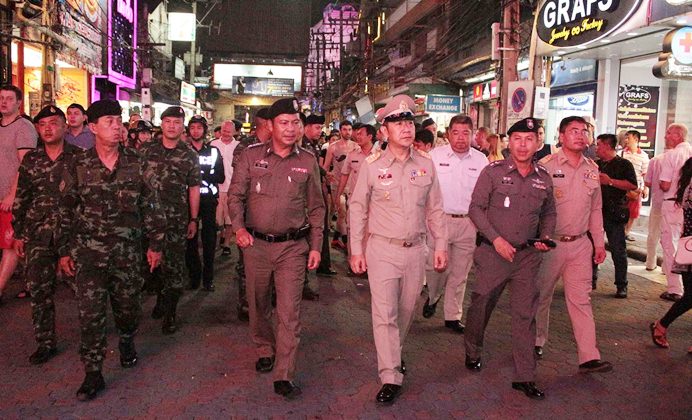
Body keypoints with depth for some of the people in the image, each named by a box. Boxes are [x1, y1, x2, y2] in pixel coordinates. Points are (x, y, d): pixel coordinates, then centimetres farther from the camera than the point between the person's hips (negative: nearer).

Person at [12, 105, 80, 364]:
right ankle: (45, 343, 16)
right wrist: (18, 234, 12)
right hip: (38, 234, 3)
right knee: (38, 288, 3)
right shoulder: (30, 160, 8)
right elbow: (20, 199, 13)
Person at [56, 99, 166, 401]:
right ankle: (93, 374, 9)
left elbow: (151, 207, 4)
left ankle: (127, 341, 43)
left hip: (127, 251, 1)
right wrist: (64, 250, 5)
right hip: (89, 252, 0)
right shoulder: (78, 167, 0)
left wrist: (155, 244, 3)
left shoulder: (137, 165, 0)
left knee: (127, 306, 12)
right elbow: (66, 211, 6)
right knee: (90, 313, -2)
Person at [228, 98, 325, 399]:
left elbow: (316, 207, 7)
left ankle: (284, 376, 4)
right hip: (255, 244, 1)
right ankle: (264, 351, 39)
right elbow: (235, 195, 3)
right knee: (258, 305, 15)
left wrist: (316, 246, 3)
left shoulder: (307, 161, 2)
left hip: (293, 245, -1)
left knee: (289, 311, -3)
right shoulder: (250, 156, 0)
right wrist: (238, 227, -14)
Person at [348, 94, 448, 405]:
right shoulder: (372, 165, -6)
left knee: (405, 310, 16)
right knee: (384, 313, -4)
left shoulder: (426, 164, 2)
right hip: (382, 249, -3)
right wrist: (356, 250, -3)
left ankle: (394, 353, 42)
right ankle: (390, 377, 5)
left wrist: (440, 246, 7)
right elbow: (358, 208, -1)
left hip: (415, 250, 3)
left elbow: (435, 209, 9)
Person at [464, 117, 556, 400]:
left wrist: (546, 237, 0)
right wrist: (496, 239, -15)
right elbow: (475, 208, -8)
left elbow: (548, 213, 18)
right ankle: (472, 352, 37)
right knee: (481, 305, 11)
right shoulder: (493, 172, -6)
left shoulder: (543, 178, 5)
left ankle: (525, 377, 15)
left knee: (525, 314, 5)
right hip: (493, 252, -3)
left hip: (528, 255, 3)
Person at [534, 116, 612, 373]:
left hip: (580, 244, 4)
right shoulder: (546, 166, -8)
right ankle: (536, 342, 28)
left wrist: (599, 242, 13)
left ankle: (589, 357, 5)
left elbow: (595, 209, 16)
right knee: (541, 295, 10)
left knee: (581, 299, 3)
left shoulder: (592, 169, 9)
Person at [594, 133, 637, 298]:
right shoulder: (596, 165, 17)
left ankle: (621, 285, 5)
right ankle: (591, 279, 20)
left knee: (618, 250, -3)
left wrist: (610, 181, -17)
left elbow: (633, 185, -13)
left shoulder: (624, 164, -1)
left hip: (614, 213, -5)